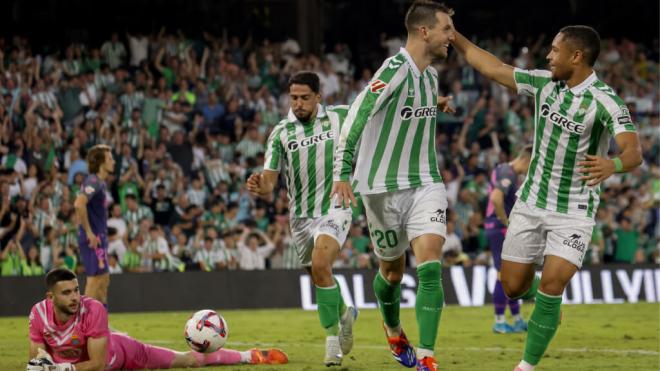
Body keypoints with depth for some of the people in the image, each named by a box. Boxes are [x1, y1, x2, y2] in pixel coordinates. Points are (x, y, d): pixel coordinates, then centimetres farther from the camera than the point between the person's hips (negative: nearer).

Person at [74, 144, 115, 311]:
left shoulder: (100, 183, 15)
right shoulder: (93, 182, -16)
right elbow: (79, 204, -32)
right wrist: (89, 232, -25)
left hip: (99, 237, 10)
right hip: (93, 238, -10)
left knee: (104, 280, 13)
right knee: (95, 279, -8)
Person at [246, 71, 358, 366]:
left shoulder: (340, 117, -3)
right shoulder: (281, 133, -4)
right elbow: (269, 185, -8)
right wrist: (259, 187, -32)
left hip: (334, 209, -3)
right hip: (301, 216, 3)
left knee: (320, 266, -25)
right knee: (318, 277, 15)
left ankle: (332, 338, -14)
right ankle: (344, 314, 45)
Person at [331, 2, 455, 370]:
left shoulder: (430, 74, 5)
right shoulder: (395, 70, -19)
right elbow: (358, 116, -27)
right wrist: (343, 173, -32)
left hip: (425, 184, 5)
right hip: (384, 187, -5)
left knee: (430, 267, -13)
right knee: (393, 270, 11)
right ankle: (394, 332, 42)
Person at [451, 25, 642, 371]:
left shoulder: (606, 102, -20)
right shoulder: (544, 82, -3)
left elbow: (633, 153, -34)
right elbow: (495, 68, 9)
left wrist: (612, 164, -56)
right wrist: (454, 37, 8)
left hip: (574, 212, -5)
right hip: (531, 203, 5)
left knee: (551, 287, -18)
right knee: (513, 288, 7)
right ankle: (546, 304, 42)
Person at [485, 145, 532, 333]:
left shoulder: (502, 169, 14)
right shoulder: (508, 174, -17)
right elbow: (496, 198, -31)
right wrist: (506, 222, -19)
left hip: (503, 230, 10)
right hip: (501, 231, -10)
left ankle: (517, 319, 19)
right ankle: (499, 322, -1)